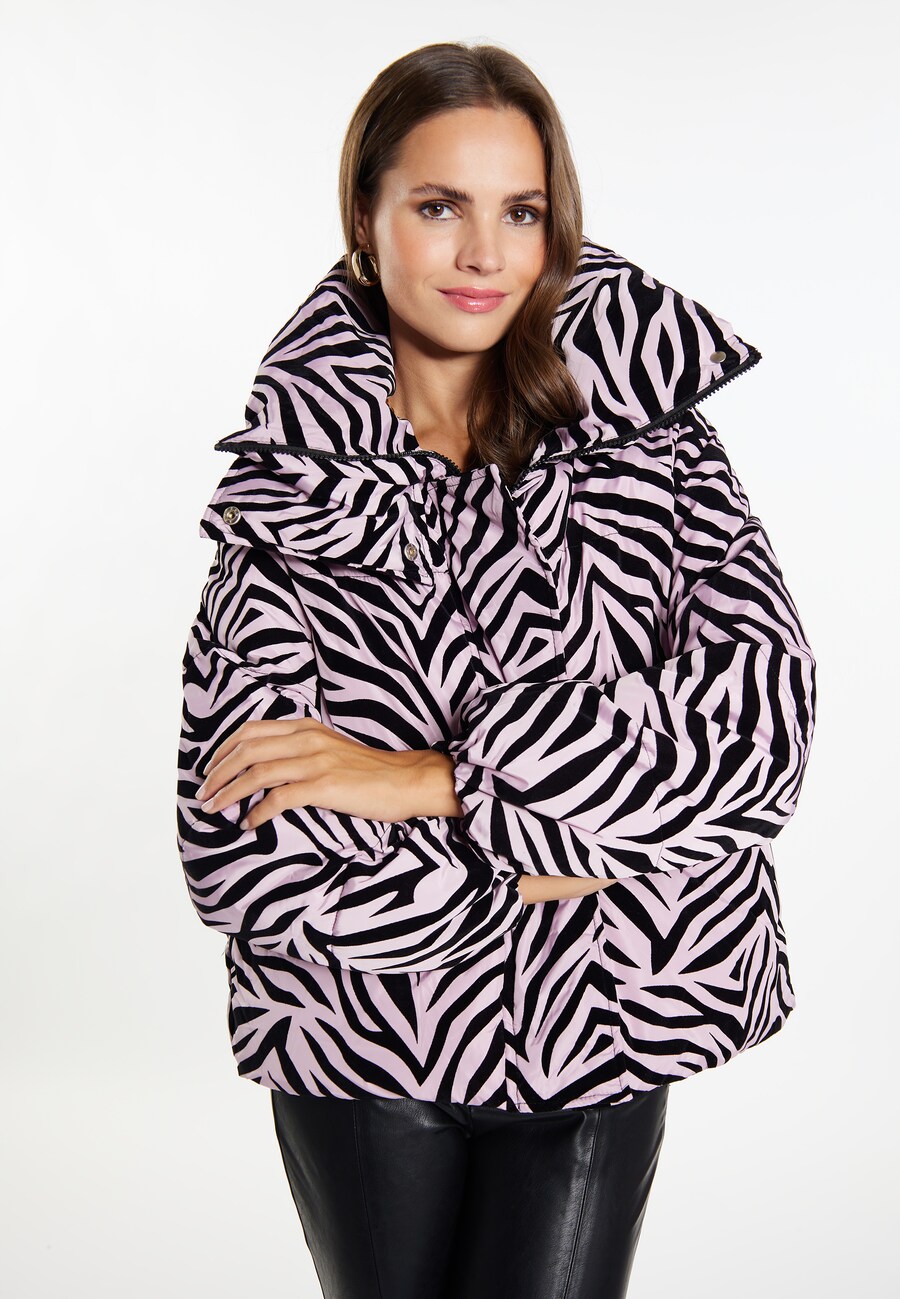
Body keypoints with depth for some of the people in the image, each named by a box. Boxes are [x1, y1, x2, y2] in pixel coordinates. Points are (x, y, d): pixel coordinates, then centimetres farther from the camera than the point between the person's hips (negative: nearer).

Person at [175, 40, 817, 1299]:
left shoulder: (646, 440, -6)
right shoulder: (291, 484, -7)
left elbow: (766, 713, -19)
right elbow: (236, 843, -14)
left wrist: (435, 780, -21)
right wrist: (527, 860, -17)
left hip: (591, 1044, 0)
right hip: (361, 1053, 0)